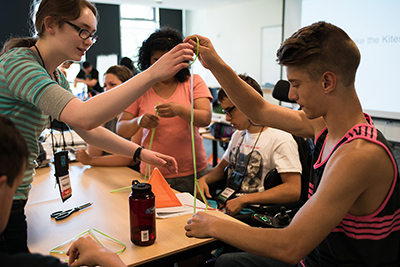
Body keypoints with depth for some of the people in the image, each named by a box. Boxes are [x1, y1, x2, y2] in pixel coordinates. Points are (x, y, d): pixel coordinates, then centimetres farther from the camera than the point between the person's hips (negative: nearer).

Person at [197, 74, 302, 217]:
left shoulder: (281, 140, -11)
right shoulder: (238, 135, 17)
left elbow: (293, 190, -18)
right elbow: (221, 168, 27)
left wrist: (244, 200, -20)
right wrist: (203, 179, 4)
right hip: (227, 204, 8)